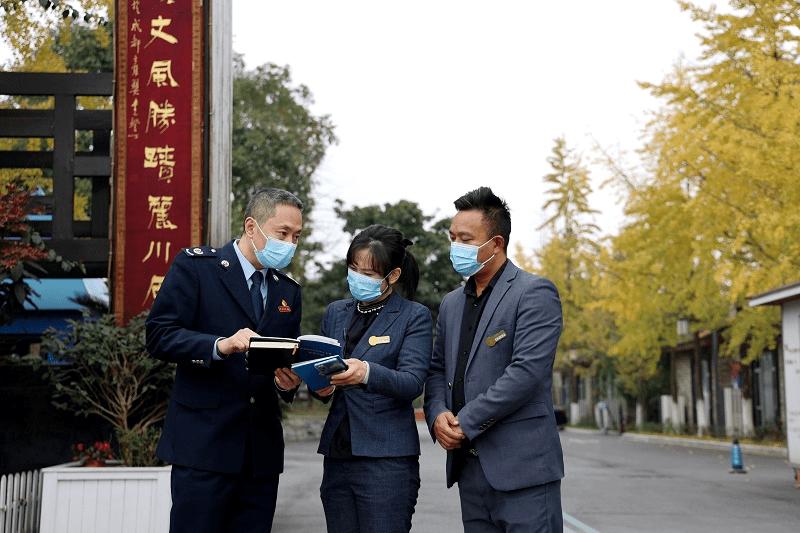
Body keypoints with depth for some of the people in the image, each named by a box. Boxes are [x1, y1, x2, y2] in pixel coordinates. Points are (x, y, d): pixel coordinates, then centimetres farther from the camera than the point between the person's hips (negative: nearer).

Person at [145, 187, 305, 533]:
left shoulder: (288, 291, 17)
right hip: (204, 441, -5)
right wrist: (221, 345, -22)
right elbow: (159, 336, -8)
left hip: (262, 450, 5)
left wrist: (287, 382, -4)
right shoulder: (194, 265, 0)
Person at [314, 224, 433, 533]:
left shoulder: (415, 317, -1)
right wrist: (322, 386, -5)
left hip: (386, 460, -5)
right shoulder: (336, 313, 15)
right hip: (337, 455, 5)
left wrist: (367, 373, -31)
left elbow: (412, 383, -13)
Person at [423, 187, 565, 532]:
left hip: (521, 466, -7)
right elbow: (437, 370, 18)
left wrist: (465, 423, -16)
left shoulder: (535, 293, -7)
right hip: (470, 468, 7)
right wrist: (437, 415, -4)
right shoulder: (451, 304, 18)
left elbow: (527, 371, -18)